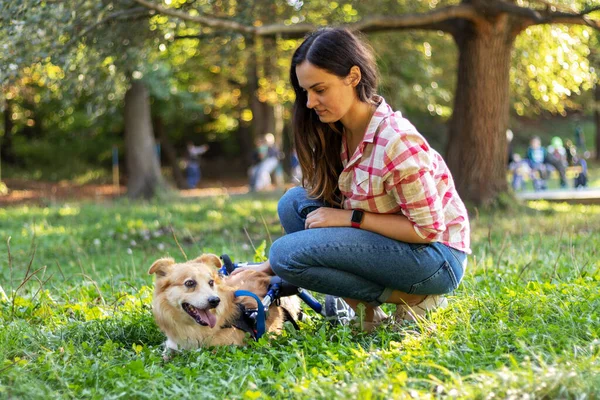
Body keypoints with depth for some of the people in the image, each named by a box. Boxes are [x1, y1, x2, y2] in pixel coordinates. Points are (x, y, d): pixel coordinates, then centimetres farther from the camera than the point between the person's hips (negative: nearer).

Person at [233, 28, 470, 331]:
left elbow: (427, 229, -21)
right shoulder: (336, 132, 0)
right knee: (295, 202, -4)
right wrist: (270, 266, -2)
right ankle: (364, 308, -4)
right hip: (391, 243, 9)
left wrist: (349, 217, -20)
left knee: (288, 253, -20)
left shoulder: (395, 141, -26)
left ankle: (411, 298, -9)